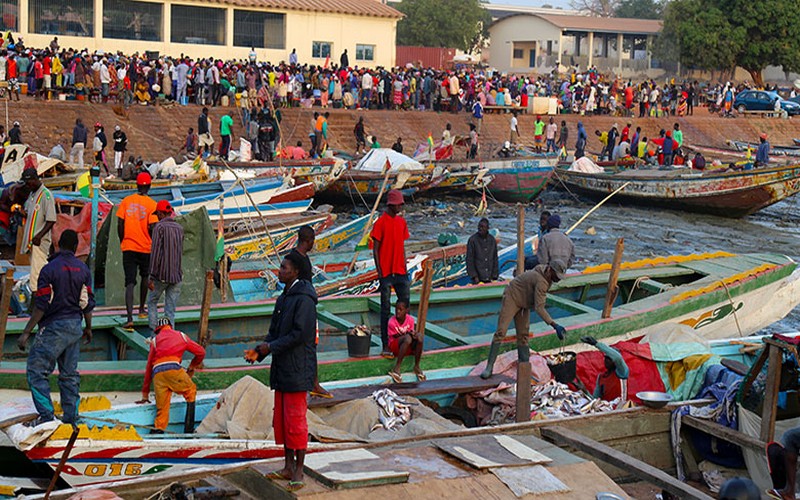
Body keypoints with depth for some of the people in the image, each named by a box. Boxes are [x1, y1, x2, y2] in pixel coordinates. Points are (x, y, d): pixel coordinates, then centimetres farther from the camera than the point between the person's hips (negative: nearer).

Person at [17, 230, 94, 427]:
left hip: (53, 327, -6)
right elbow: (88, 303, 8)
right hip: (75, 326, 6)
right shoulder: (83, 269, 5)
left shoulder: (49, 269, -11)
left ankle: (46, 415, -9)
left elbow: (42, 305, -15)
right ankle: (71, 415, 16)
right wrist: (88, 328, 22)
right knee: (69, 372, 14)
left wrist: (26, 332, -11)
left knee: (36, 370, -1)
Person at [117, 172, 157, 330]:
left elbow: (120, 224, 0)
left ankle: (130, 317, -17)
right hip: (146, 247, -1)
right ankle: (141, 309, 35)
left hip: (128, 247, 1)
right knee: (145, 277, 24)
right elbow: (151, 228, -11)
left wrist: (122, 241, 13)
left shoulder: (126, 201, 0)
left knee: (130, 283, -4)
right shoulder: (151, 204, -8)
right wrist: (155, 244, 5)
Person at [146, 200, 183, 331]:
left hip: (161, 275, -4)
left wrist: (151, 277, -14)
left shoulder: (159, 227, -9)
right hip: (177, 275, 4)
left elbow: (156, 252, -14)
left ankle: (154, 332, 3)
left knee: (152, 302, 13)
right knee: (170, 310, 6)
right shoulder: (179, 228, 9)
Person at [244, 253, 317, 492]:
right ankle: (288, 467, 21)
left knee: (295, 420, -5)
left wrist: (271, 347, -16)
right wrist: (258, 351, 3)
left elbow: (300, 333, -20)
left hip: (297, 370, -10)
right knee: (281, 419, 13)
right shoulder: (284, 298, 16)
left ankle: (298, 472, 2)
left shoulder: (304, 299, -14)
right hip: (281, 369, 10)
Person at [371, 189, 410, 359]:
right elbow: (375, 249, -8)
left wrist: (405, 267, 12)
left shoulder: (402, 221, 11)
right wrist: (379, 271, -12)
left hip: (401, 272, 6)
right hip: (386, 272, -6)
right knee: (386, 309, -2)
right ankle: (385, 346, 1)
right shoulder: (381, 223, -8)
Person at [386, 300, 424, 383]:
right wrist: (407, 333, -27)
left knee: (420, 336, -28)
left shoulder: (410, 319, -5)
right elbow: (396, 336, -12)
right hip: (395, 346, -4)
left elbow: (411, 332, 3)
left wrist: (413, 333, -22)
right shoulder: (392, 321, -16)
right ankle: (396, 369, -38)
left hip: (409, 346, 4)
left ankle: (417, 367, -19)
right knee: (408, 338, -37)